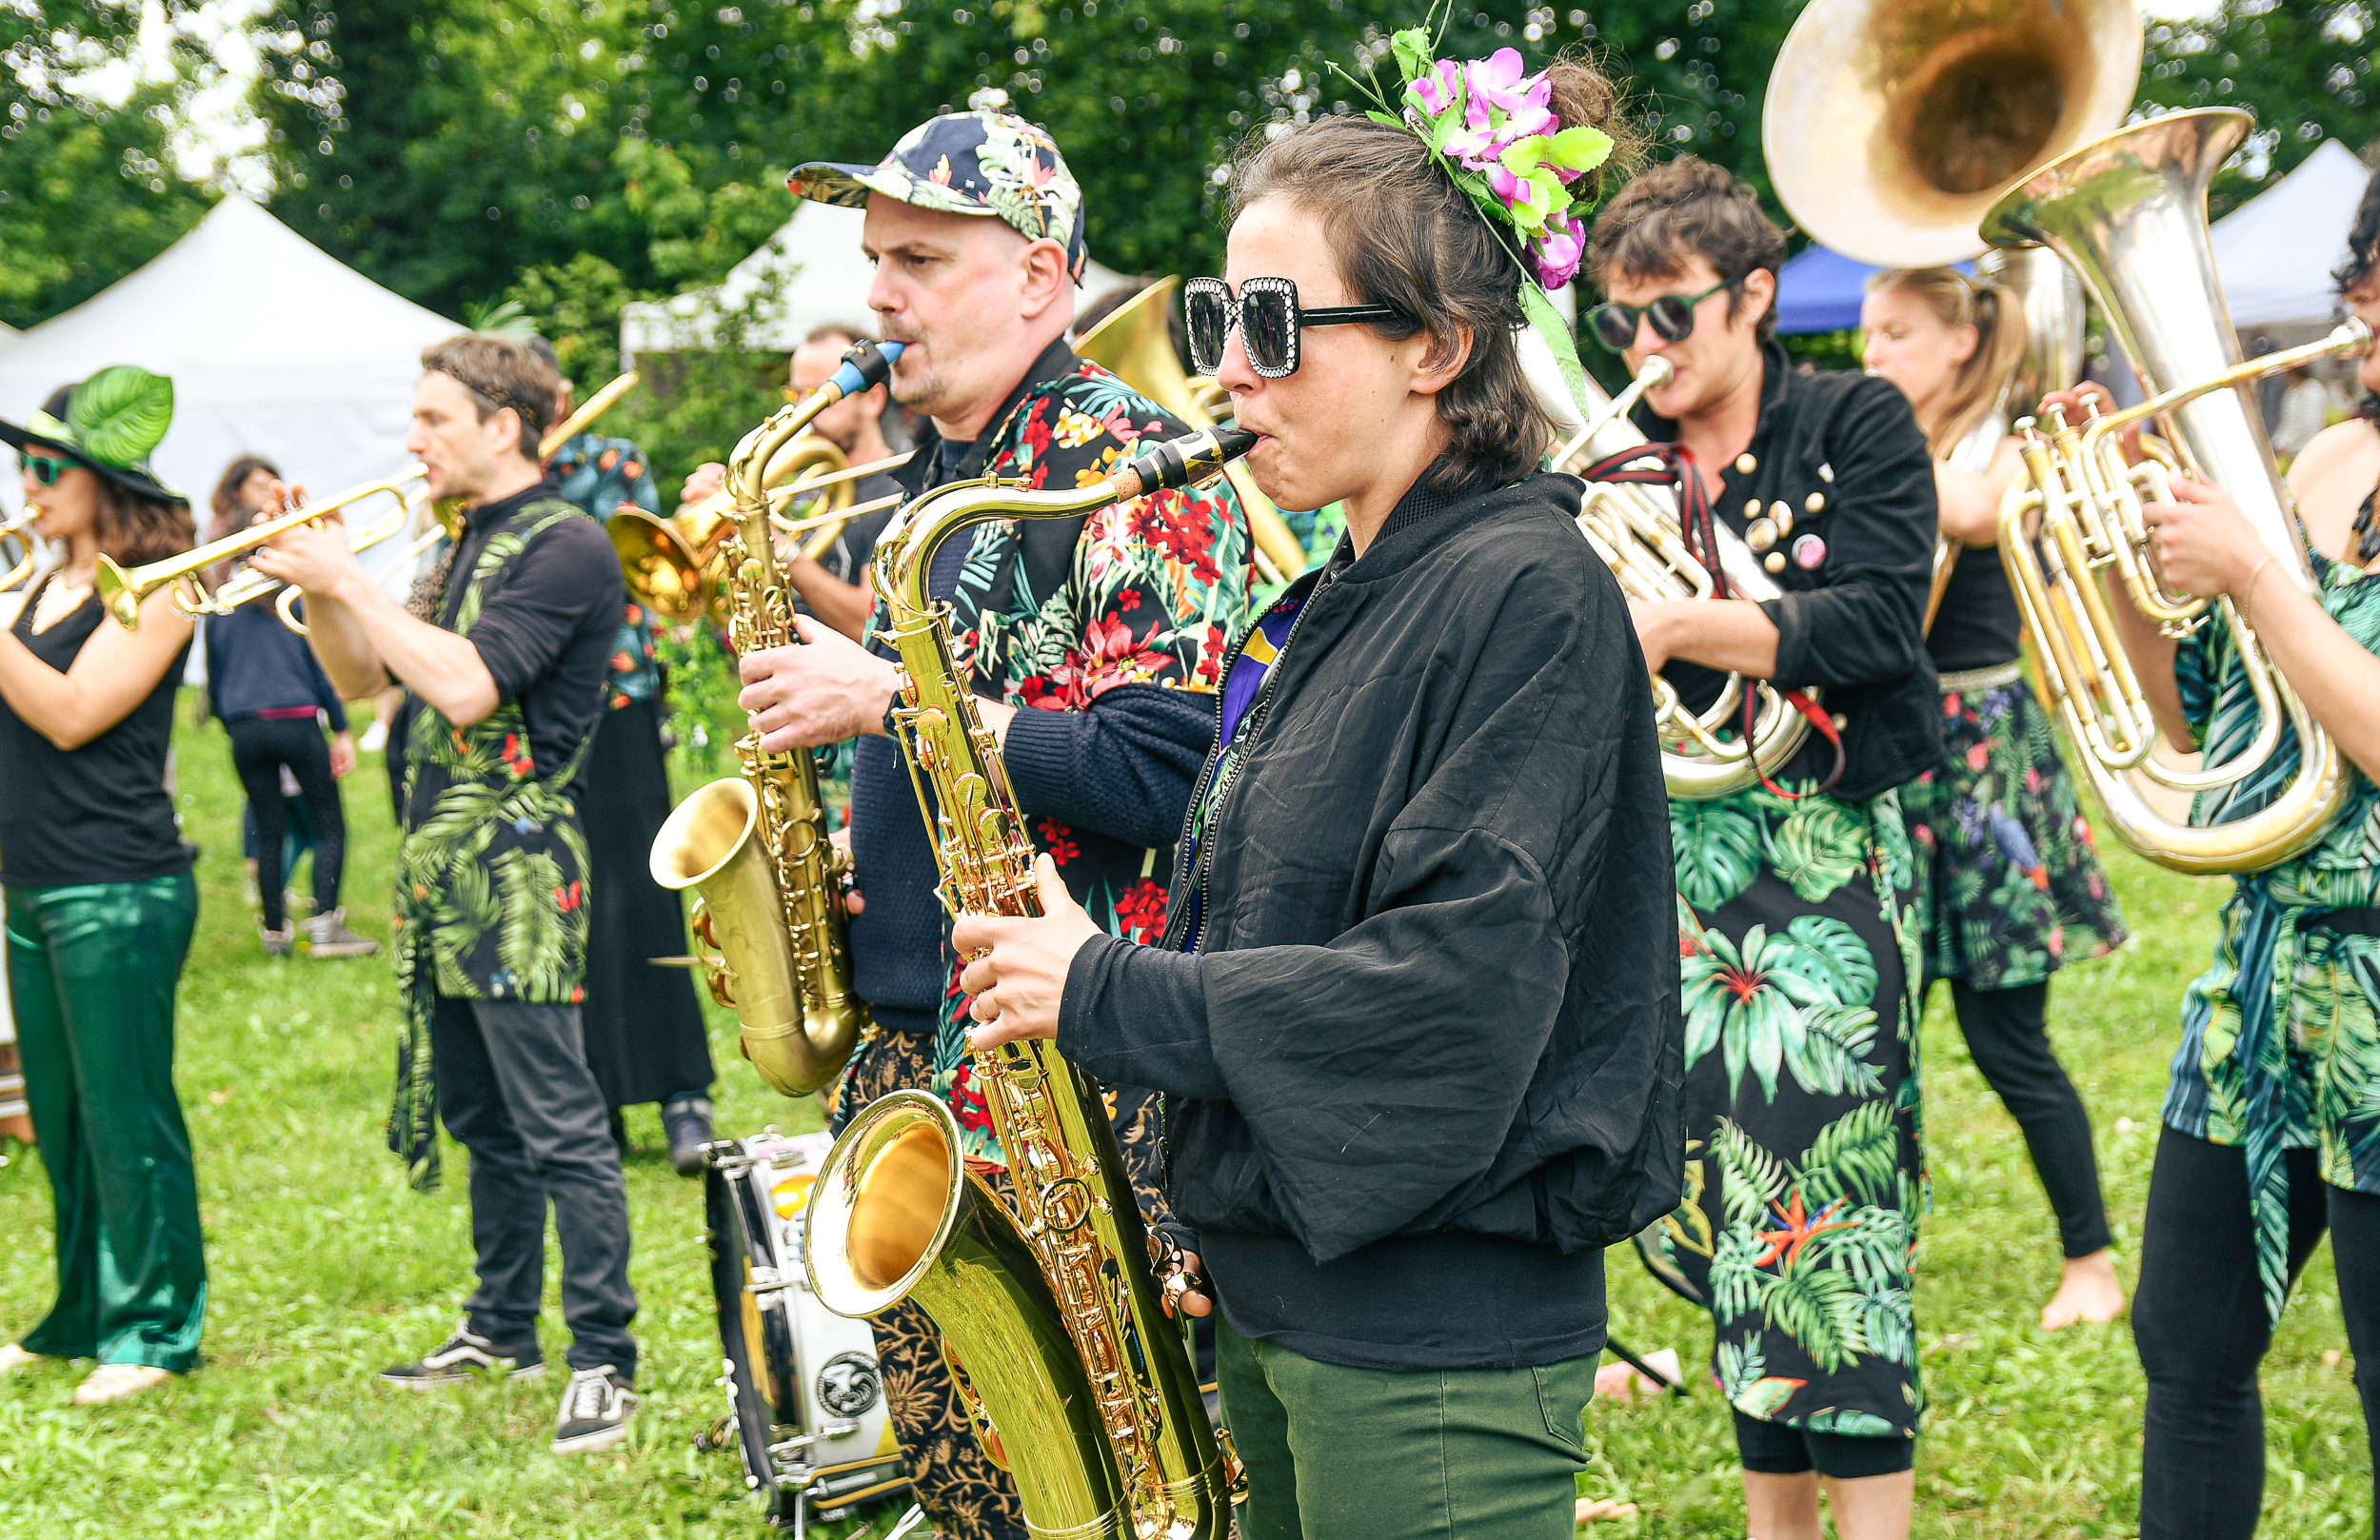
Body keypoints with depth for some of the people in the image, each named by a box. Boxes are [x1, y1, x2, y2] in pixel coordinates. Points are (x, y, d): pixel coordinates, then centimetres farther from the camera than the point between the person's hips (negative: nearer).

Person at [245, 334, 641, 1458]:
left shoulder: (564, 546, -12)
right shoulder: (467, 546, 17)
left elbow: (465, 688, -22)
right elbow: (362, 677, 18)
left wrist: (350, 580, -16)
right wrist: (315, 586, 1)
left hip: (515, 864, -9)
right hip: (438, 862, 9)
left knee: (558, 1124, -8)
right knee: (480, 1119, 16)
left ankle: (604, 1360, -4)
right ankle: (503, 1328, 26)